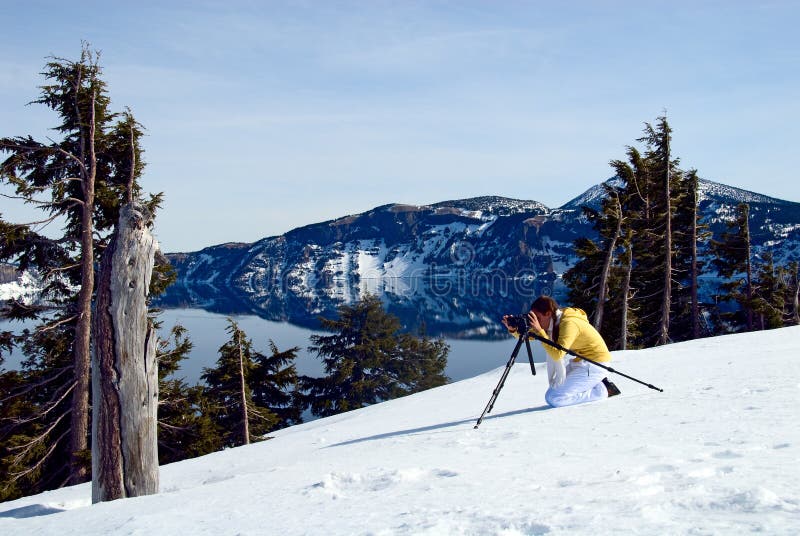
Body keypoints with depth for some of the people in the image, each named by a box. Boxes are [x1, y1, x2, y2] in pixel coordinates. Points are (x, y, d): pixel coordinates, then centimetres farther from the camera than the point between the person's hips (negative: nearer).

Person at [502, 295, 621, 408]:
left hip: (595, 363, -9)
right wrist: (513, 329, -13)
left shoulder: (569, 323, -25)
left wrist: (539, 331, -33)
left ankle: (601, 390, -3)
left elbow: (557, 354, -34)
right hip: (581, 361, 9)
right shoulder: (554, 321, 0)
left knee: (553, 398, -14)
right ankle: (596, 383, 14)